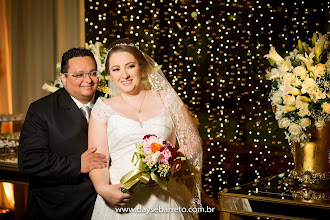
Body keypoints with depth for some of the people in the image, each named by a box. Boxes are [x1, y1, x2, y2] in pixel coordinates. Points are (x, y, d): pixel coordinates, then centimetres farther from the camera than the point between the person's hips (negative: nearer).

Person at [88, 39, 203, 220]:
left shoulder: (166, 99, 8)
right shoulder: (104, 108, 6)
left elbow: (193, 143, 6)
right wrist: (103, 189, -20)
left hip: (165, 199, 1)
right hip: (120, 200, 0)